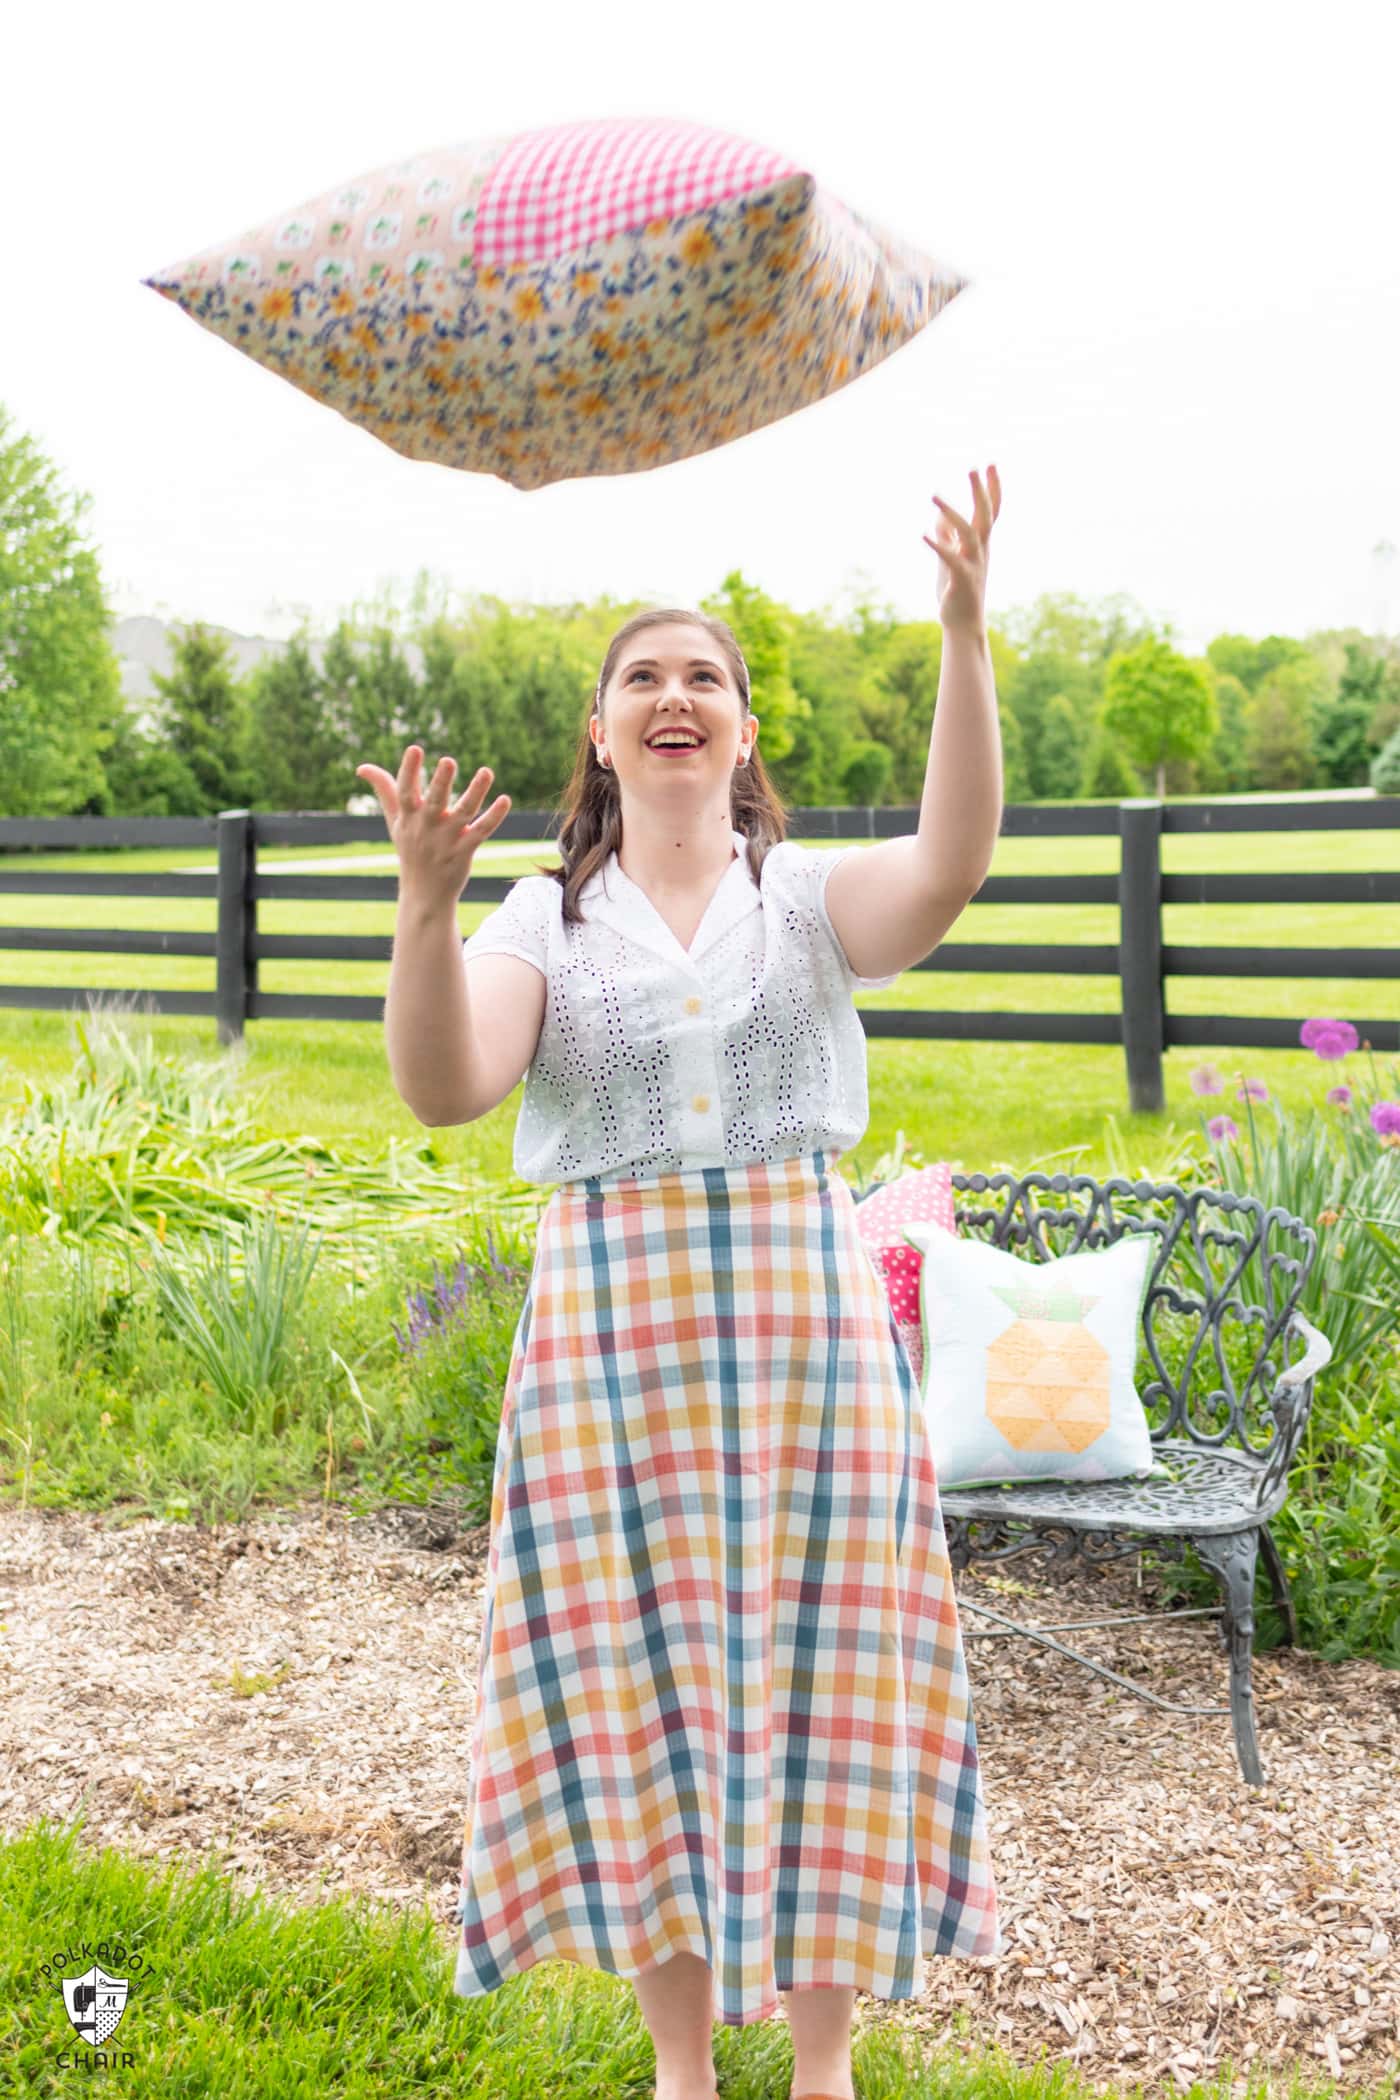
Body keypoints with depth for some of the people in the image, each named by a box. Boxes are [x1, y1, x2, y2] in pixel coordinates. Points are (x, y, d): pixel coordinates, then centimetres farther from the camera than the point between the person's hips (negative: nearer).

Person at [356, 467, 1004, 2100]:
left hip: (806, 1308, 0)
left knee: (819, 1667, 7)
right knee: (637, 1677, 8)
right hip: (610, 1317, 1)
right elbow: (441, 1090, -11)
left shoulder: (810, 897, 4)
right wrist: (426, 900, -26)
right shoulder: (547, 915, 5)